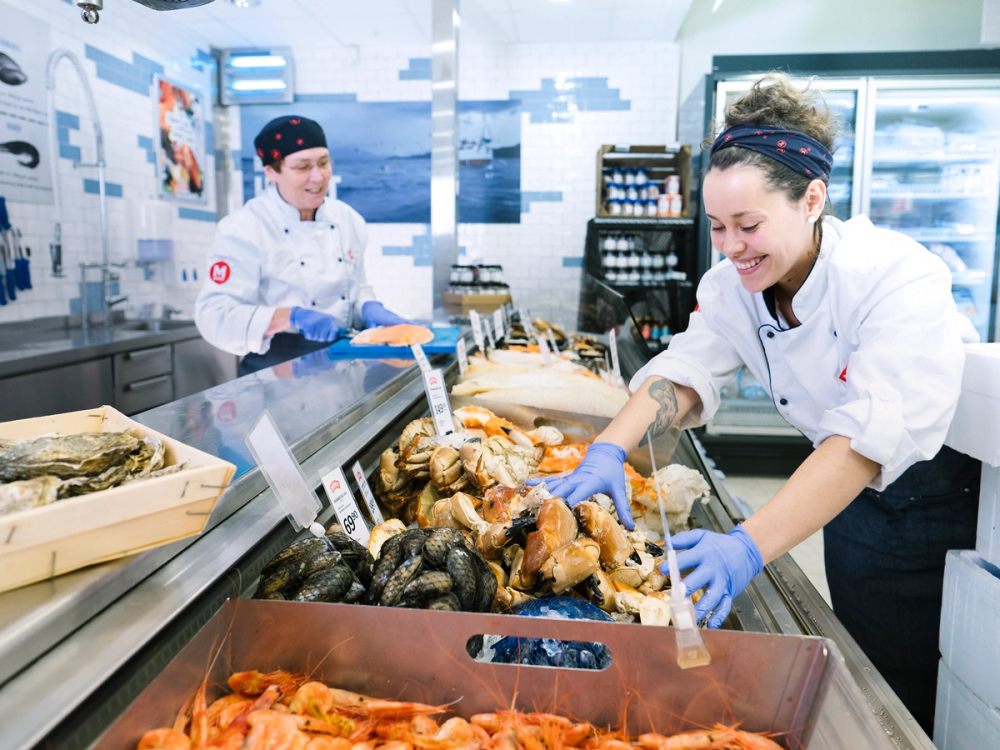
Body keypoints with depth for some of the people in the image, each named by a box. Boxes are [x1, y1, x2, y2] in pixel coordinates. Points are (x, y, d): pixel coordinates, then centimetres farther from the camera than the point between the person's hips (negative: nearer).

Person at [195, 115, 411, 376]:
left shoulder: (349, 220, 10)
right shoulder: (242, 230, -9)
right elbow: (214, 315, -16)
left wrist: (370, 308, -3)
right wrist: (291, 316, -29)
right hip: (278, 371, -6)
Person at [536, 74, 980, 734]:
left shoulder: (897, 278, -30)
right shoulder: (732, 286, -11)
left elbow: (872, 437, -38)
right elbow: (685, 371, -17)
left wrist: (750, 546, -48)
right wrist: (609, 452, -35)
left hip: (955, 499, -4)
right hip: (856, 505, 5)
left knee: (933, 700, 7)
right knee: (871, 676, 15)